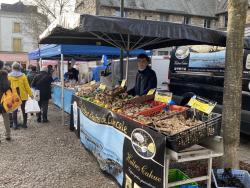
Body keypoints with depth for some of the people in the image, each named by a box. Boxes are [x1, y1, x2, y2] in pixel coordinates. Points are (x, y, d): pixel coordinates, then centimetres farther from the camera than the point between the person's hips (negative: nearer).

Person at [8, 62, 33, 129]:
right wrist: (30, 94, 0)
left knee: (14, 110, 11)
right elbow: (27, 86, -7)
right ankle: (24, 123, 16)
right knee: (24, 109, 11)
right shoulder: (23, 76, -9)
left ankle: (15, 124, 13)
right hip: (23, 96, 0)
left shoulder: (9, 76, -6)